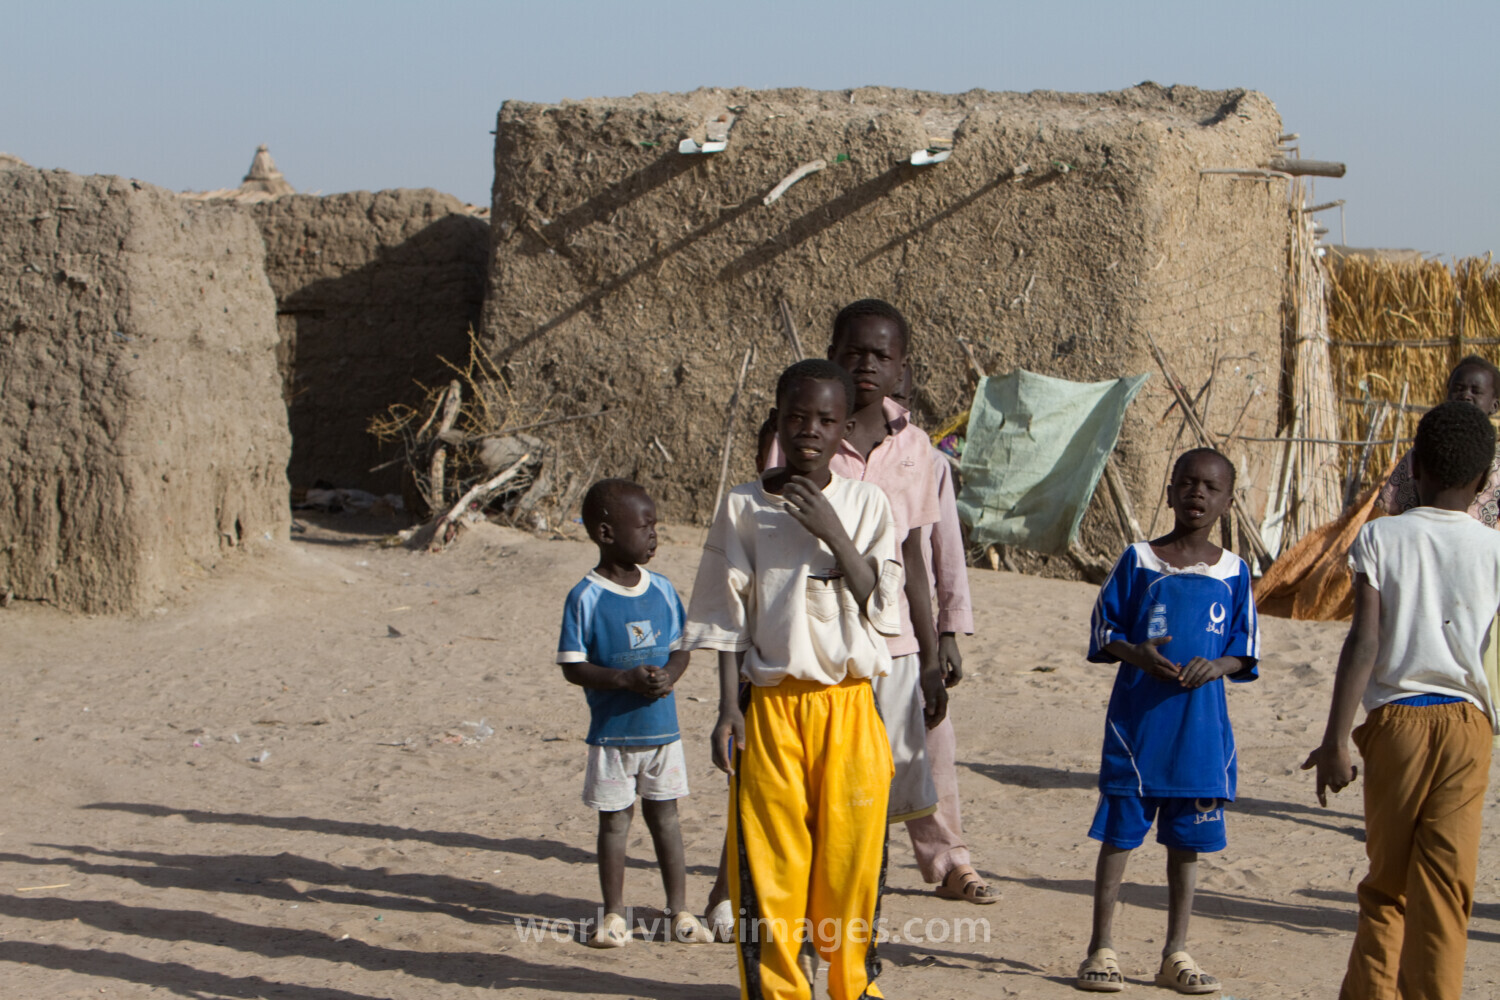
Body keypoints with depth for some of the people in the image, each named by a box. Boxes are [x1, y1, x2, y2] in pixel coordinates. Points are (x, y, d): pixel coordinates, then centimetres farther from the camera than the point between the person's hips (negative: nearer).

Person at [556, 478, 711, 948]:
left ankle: (680, 910, 20)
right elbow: (573, 666, -12)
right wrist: (626, 679, -23)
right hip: (612, 731, -4)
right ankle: (614, 914, 18)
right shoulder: (586, 598, -11)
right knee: (614, 820, 6)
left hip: (662, 727, 4)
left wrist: (668, 676, -12)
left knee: (664, 814, 12)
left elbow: (681, 648, 10)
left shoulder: (662, 589, 4)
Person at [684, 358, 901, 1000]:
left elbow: (880, 605, -5)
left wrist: (832, 534, -15)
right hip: (771, 702, -1)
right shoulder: (744, 507, 2)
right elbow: (727, 618, 4)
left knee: (852, 851, 4)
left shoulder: (866, 505, 4)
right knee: (767, 858, 1)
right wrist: (728, 707, -3)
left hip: (849, 704, 1)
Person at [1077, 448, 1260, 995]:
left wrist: (1217, 665, -11)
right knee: (1120, 832, 1)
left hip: (1201, 726, 2)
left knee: (1187, 838, 9)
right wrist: (1137, 654, -16)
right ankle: (1101, 949, 10)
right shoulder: (1138, 561, 0)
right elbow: (1103, 630, 2)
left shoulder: (1233, 572, 5)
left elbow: (1246, 650, 9)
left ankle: (1176, 954, 19)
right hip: (1137, 718, -2)